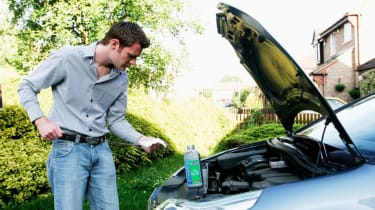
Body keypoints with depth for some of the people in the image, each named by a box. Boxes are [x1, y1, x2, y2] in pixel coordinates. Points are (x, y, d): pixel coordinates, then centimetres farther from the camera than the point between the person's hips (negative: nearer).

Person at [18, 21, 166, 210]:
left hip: (102, 150, 5)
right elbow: (26, 87, 0)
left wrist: (141, 140, -3)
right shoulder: (68, 57, -10)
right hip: (68, 149, -5)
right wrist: (40, 120, -14)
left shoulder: (121, 79, 6)